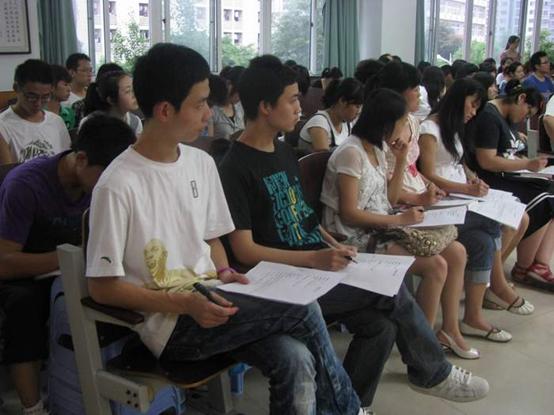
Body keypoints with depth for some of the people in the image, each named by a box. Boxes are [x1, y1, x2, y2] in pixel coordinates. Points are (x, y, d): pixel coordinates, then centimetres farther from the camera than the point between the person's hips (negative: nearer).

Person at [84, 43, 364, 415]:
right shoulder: (118, 186, -16)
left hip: (210, 302, 6)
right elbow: (102, 287, -12)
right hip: (168, 325, -5)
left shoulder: (202, 163, 5)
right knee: (304, 310, -19)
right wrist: (184, 303, -20)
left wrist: (225, 274, -5)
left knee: (296, 361, -23)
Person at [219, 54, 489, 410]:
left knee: (380, 324, -14)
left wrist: (334, 247, 2)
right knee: (392, 290, -15)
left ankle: (348, 405, 5)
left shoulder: (285, 153, 14)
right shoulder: (236, 168, -12)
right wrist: (314, 258, -22)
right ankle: (434, 373, 9)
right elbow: (244, 251, -16)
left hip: (315, 266, 8)